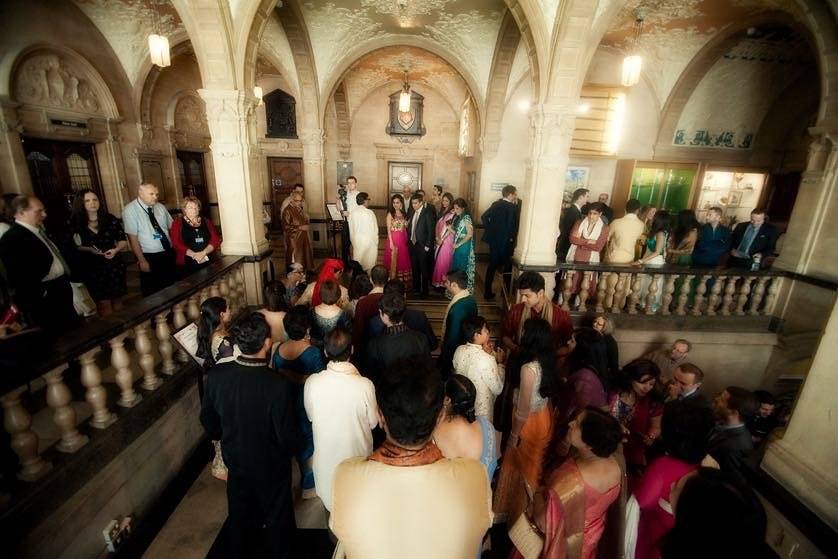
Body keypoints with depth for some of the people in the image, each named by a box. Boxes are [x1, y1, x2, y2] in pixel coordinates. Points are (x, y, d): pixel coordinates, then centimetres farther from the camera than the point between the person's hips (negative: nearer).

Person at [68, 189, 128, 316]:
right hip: (92, 268, -2)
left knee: (117, 299, 11)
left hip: (114, 265, 2)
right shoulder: (75, 223, -4)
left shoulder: (110, 219, 0)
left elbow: (123, 241, 5)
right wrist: (89, 249, -15)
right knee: (103, 303, 2)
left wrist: (115, 250, -14)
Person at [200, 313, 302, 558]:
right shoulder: (278, 385, -36)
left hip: (235, 460, 4)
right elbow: (289, 437, -25)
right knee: (277, 519, 25)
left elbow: (208, 419, -4)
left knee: (239, 515, 31)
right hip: (271, 466, -4)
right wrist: (290, 449, -2)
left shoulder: (216, 375, -22)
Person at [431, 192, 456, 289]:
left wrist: (442, 239, -10)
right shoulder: (441, 211, 14)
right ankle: (437, 280, 19)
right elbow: (437, 225, 12)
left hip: (447, 240, -7)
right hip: (439, 240, 7)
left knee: (444, 261, -2)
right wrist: (437, 237, -1)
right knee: (438, 261, 9)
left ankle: (443, 281, 8)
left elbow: (450, 228, -12)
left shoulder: (453, 213, -9)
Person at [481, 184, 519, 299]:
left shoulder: (495, 204, 4)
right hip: (505, 241, -6)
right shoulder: (513, 208, -13)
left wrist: (489, 229, 5)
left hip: (493, 239, 6)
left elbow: (484, 217, 0)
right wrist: (512, 238, -7)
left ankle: (487, 291, 16)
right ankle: (507, 292, 20)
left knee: (492, 265, 12)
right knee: (507, 265, 10)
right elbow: (514, 225, -20)